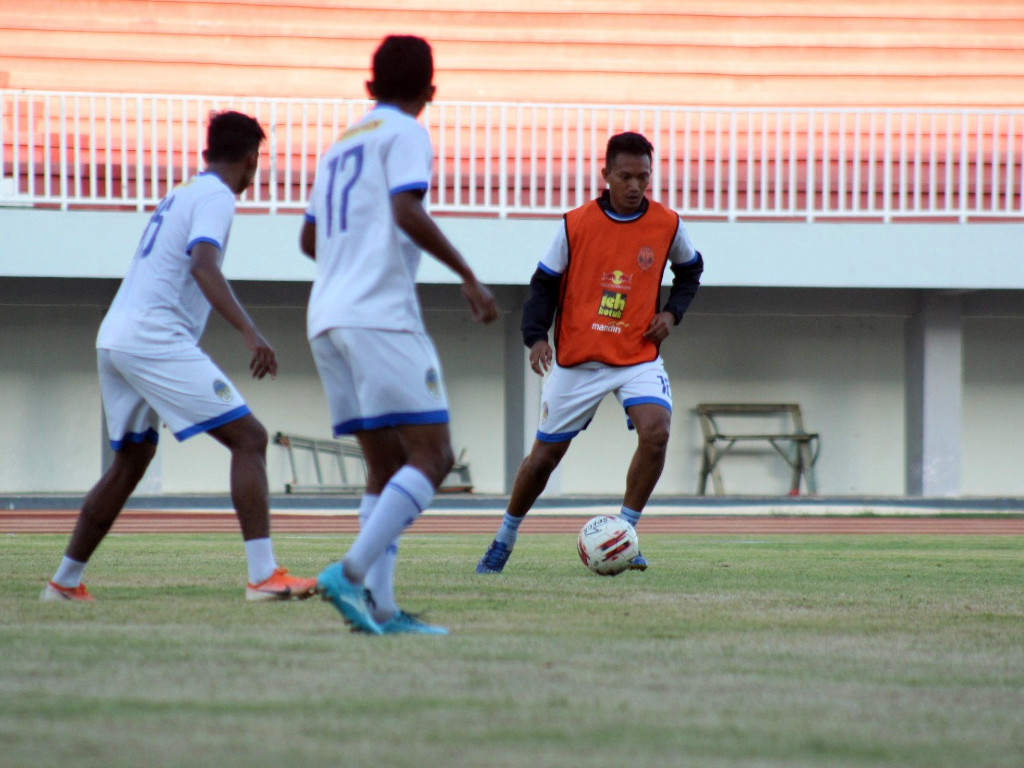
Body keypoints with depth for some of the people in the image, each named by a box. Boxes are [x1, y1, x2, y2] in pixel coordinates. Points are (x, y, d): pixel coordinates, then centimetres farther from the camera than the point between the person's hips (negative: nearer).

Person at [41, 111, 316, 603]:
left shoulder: (180, 196, 22)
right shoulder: (215, 198, -6)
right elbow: (203, 267, -22)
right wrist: (249, 332, -33)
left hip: (114, 338, 9)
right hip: (156, 339, -9)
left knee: (130, 461, 23)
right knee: (249, 438, -11)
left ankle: (65, 581, 25)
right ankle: (264, 576, -22)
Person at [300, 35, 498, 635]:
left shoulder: (340, 146, 24)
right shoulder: (405, 135, 1)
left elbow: (310, 240, 34)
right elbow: (408, 214, -16)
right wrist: (469, 277, -13)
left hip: (328, 318, 8)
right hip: (382, 316, -8)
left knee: (388, 464, 9)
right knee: (433, 456, -9)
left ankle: (381, 608, -2)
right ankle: (351, 573, -24)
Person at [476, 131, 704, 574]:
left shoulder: (667, 225, -3)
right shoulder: (576, 225, -7)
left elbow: (690, 270, 16)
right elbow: (544, 284, 1)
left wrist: (672, 312, 0)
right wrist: (536, 336, -14)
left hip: (639, 356, 0)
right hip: (578, 359, 0)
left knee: (655, 431, -25)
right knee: (545, 454, 6)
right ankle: (505, 539, 28)